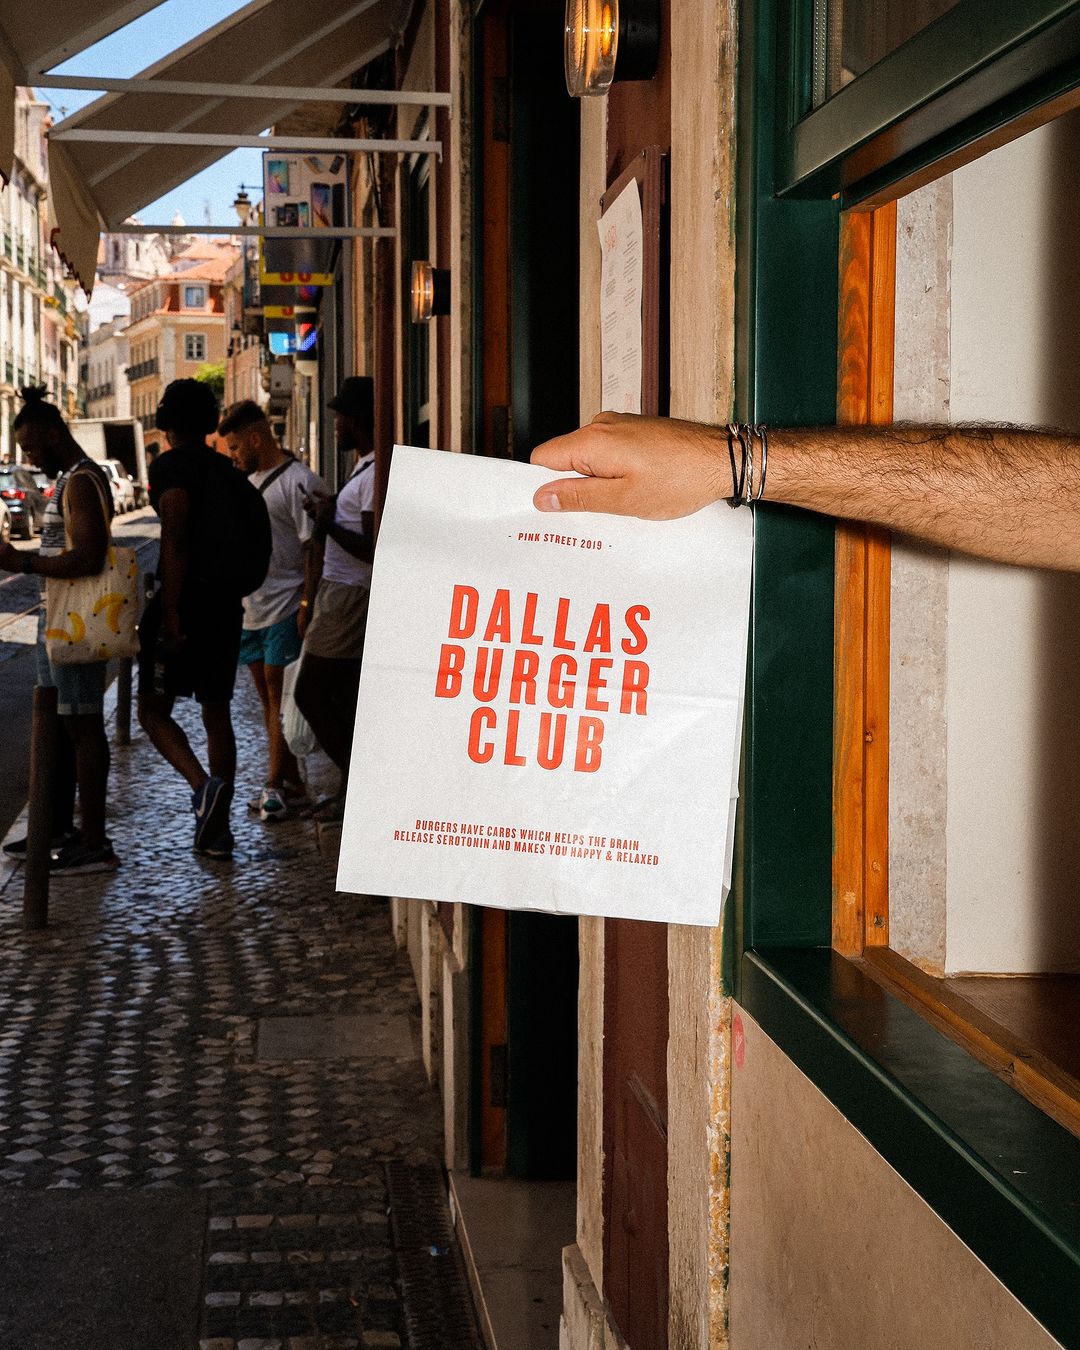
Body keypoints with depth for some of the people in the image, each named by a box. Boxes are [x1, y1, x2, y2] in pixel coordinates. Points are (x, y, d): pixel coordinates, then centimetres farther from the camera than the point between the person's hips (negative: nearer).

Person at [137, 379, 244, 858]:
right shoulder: (227, 469, 13)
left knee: (153, 711, 1)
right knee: (216, 712, 11)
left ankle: (205, 786, -21)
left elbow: (175, 540, -19)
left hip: (185, 598, -7)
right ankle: (217, 828, 12)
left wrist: (170, 612, -20)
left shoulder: (170, 466, -10)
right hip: (227, 602, 7)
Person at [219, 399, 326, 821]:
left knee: (279, 695, -7)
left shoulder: (298, 482, -12)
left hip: (285, 608, -9)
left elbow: (314, 548, -15)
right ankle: (290, 784, 16)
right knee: (266, 695, 10)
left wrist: (307, 605, -19)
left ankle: (277, 784, -1)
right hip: (249, 606, 9)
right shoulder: (248, 480, 15)